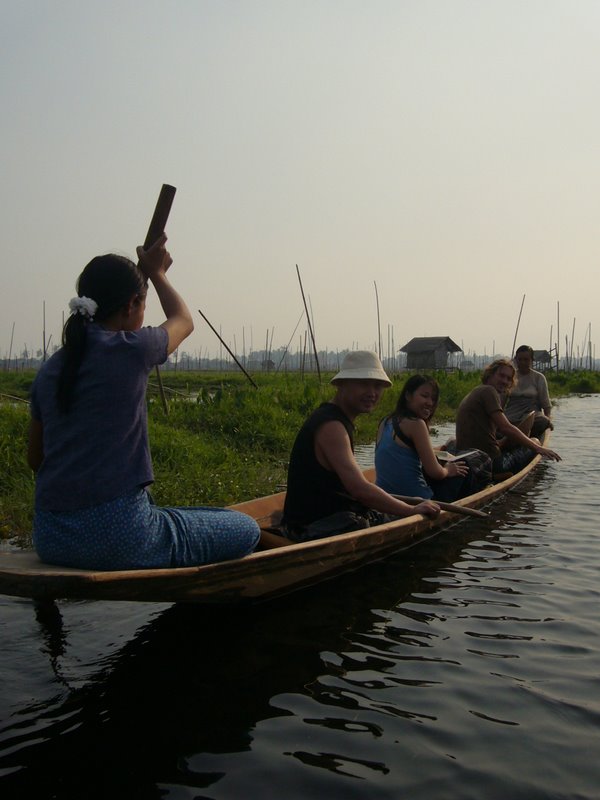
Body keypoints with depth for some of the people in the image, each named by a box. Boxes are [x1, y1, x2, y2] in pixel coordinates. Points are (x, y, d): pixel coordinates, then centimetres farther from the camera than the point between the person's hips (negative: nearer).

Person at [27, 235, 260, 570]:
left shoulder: (49, 371, 7)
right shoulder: (131, 350, -10)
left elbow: (35, 458, 16)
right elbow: (184, 320, 14)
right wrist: (157, 273, 30)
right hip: (116, 535, -7)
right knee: (247, 530, 9)